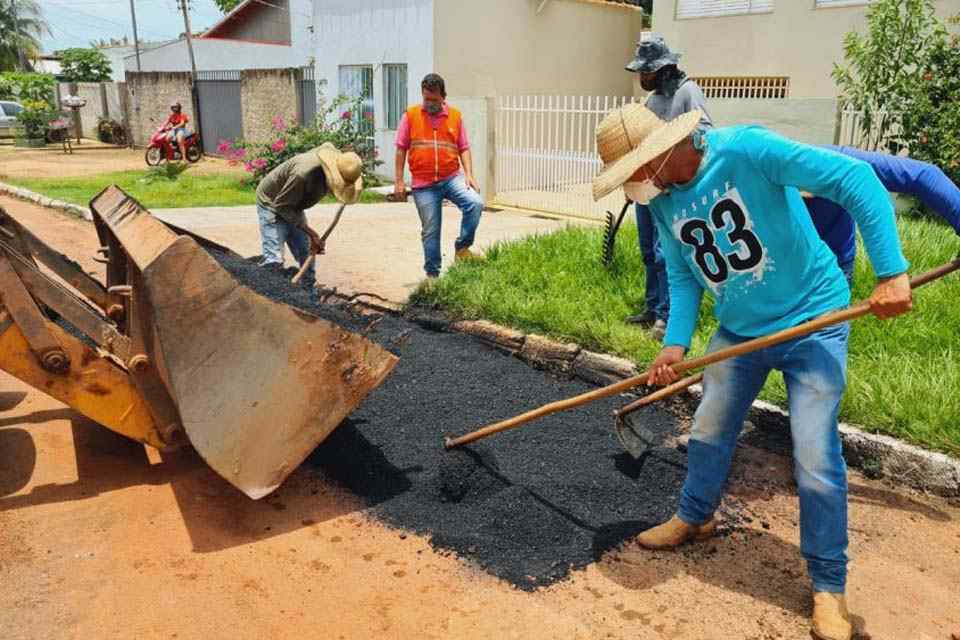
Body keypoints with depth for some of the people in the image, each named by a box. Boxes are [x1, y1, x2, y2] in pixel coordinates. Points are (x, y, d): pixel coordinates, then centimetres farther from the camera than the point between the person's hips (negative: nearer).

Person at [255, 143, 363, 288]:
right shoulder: (304, 174, -38)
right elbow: (281, 204, -27)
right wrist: (310, 232, -25)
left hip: (293, 207, 7)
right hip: (272, 203, -7)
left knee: (307, 254, 7)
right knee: (274, 260, -17)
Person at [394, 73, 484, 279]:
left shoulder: (455, 116, 6)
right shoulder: (411, 115, 2)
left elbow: (464, 148, 8)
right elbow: (401, 149, 4)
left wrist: (469, 175, -5)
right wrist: (399, 180, 0)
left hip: (452, 177, 1)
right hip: (423, 184, -1)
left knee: (476, 203, -23)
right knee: (430, 231, 4)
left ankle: (462, 247, -6)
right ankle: (432, 273, 19)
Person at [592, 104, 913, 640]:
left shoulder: (745, 149, -25)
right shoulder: (662, 202, -4)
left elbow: (856, 178, -26)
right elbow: (684, 277, 1)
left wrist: (891, 272, -31)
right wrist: (676, 343, -14)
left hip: (812, 322, -6)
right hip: (739, 330, 6)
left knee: (816, 458, -5)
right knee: (709, 433, 16)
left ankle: (829, 585, 15)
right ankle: (695, 518, 43)